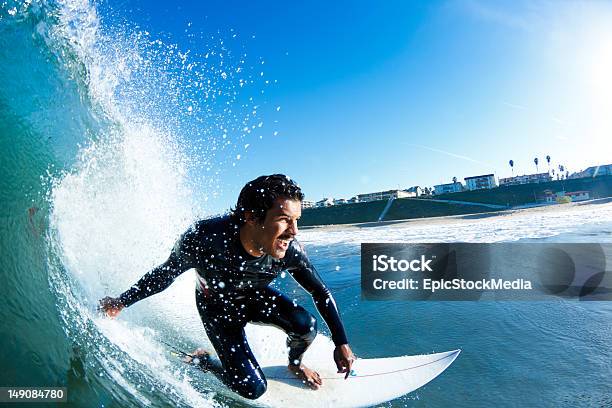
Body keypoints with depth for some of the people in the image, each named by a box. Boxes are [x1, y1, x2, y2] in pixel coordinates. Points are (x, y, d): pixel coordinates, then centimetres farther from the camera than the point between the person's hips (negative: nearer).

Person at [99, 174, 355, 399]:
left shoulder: (290, 251, -32)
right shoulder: (203, 238, -38)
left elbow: (321, 293, -13)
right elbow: (166, 273, -16)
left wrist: (341, 343, -10)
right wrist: (122, 302, -3)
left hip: (256, 298, 3)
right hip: (216, 307, -2)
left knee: (305, 325, -24)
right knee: (252, 388, -11)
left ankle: (295, 364, 11)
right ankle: (203, 361, 19)